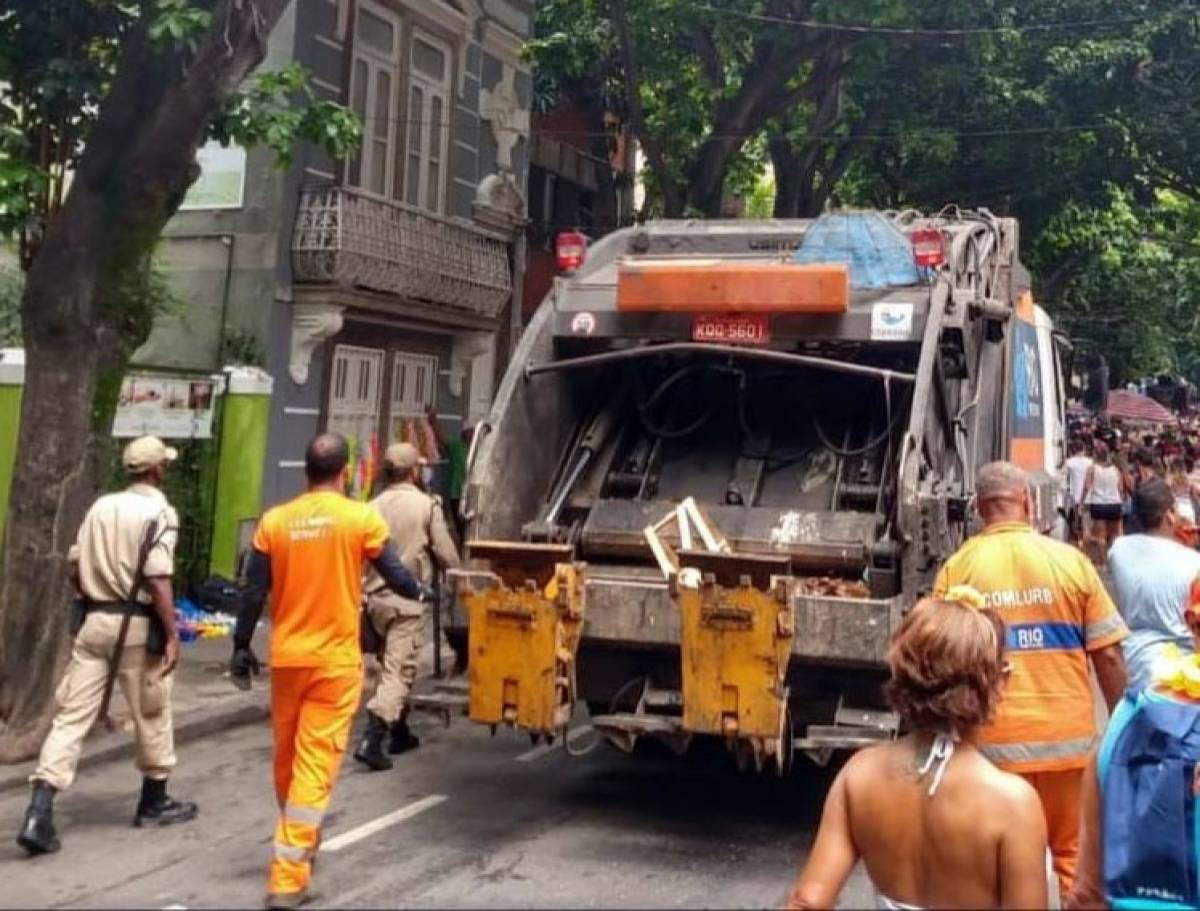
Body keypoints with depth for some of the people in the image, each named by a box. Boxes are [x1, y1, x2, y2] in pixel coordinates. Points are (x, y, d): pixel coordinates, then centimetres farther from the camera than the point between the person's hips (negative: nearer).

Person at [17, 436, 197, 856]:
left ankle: (39, 814, -7)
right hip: (136, 624, -5)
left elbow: (74, 566, 12)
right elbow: (157, 581, -17)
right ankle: (154, 801, 28)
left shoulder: (101, 505, 11)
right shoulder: (159, 512, -9)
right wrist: (172, 635, -15)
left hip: (93, 621, 6)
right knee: (152, 715, 13)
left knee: (71, 716, 3)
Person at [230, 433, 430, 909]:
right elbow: (395, 576, 0)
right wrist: (421, 592, 21)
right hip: (336, 661, -3)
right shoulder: (360, 518, -8)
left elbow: (254, 592, 2)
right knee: (315, 767, -2)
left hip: (287, 658, 4)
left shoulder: (274, 521, -1)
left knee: (286, 759, 19)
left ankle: (295, 846, 41)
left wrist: (242, 646, 13)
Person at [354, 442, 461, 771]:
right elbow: (448, 557, -6)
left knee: (394, 667, 21)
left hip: (375, 598, 5)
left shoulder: (374, 507, 3)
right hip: (407, 600, -5)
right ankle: (371, 741, -18)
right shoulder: (427, 505, -7)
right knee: (398, 672, -5)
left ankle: (399, 733, 33)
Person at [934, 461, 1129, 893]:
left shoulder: (956, 570, -3)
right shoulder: (1070, 560, -2)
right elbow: (1108, 655, -1)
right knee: (1078, 858, 16)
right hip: (1069, 738, 0)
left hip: (993, 743, 0)